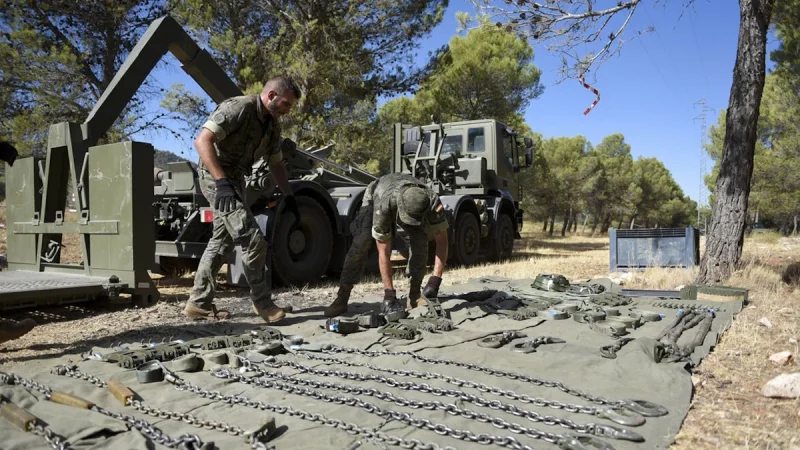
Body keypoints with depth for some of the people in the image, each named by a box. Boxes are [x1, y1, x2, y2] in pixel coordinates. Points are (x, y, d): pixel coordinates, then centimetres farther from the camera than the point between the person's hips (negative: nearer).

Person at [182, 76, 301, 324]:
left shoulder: (272, 126, 8)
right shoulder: (238, 108, -20)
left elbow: (276, 164, 17)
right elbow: (202, 141, -28)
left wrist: (289, 197, 8)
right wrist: (222, 182, -36)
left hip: (235, 180, 10)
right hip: (216, 178, -10)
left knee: (222, 242, 14)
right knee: (253, 241, -12)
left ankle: (199, 303, 22)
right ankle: (262, 303, 0)